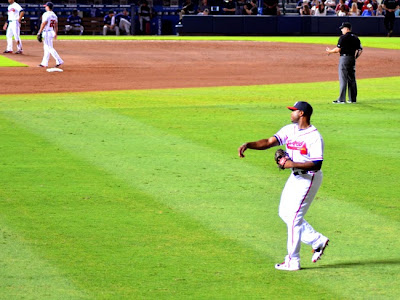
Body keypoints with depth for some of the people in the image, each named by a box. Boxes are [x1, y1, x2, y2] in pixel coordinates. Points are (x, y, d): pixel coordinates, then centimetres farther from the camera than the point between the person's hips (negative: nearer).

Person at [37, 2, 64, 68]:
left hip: (46, 32, -9)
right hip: (52, 32, 9)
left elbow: (43, 24, -18)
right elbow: (56, 25, 16)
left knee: (50, 48, -9)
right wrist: (55, 33, 23)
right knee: (46, 48, 13)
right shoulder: (54, 15, 13)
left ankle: (59, 61, -16)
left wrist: (39, 32, -16)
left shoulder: (46, 14, -14)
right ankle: (44, 63, 16)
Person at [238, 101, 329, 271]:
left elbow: (317, 165, -24)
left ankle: (292, 261, 2)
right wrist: (248, 145, -18)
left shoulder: (314, 137, -19)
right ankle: (317, 241, 21)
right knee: (284, 213, 14)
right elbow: (270, 142, -3)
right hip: (295, 176, 9)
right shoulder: (290, 130, 5)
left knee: (294, 217, -7)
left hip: (309, 179, -9)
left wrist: (293, 164, -31)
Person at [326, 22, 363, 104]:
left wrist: (330, 51, 4)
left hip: (344, 58, -7)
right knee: (352, 79, 11)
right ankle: (353, 99, 13)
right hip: (352, 59, 7)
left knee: (343, 79, -6)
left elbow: (338, 49, -12)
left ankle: (341, 99, -8)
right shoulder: (355, 38, 10)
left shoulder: (343, 37, -10)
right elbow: (360, 50, 9)